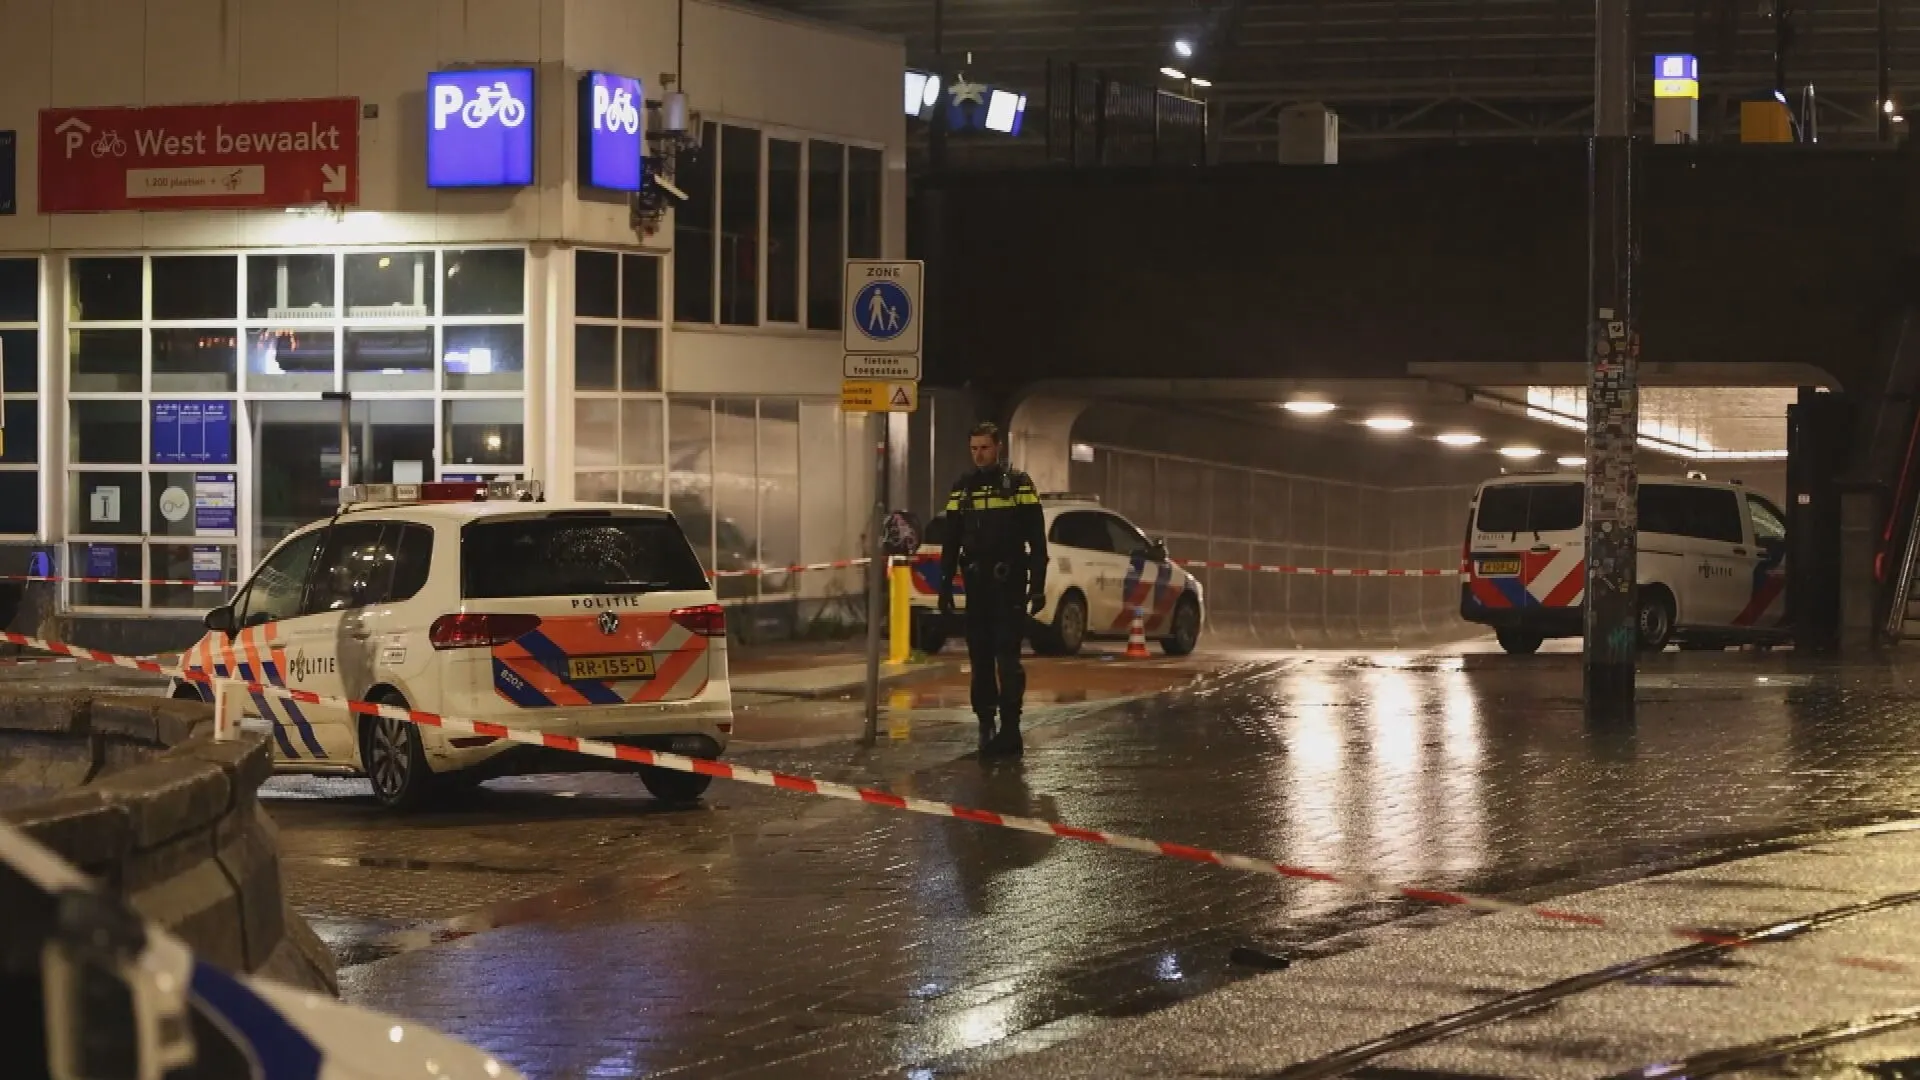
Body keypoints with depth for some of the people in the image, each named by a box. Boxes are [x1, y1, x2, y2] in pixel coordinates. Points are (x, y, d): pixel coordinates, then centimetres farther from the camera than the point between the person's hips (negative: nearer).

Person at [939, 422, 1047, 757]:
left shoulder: (1018, 484, -1)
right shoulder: (962, 488, 11)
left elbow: (1036, 540, -3)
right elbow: (951, 542, 14)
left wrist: (1038, 586, -10)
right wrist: (945, 586, 9)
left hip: (1009, 586, -4)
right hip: (976, 585, 4)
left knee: (1007, 658, -10)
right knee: (980, 659, 5)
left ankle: (1010, 729, -10)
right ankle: (986, 726, 10)